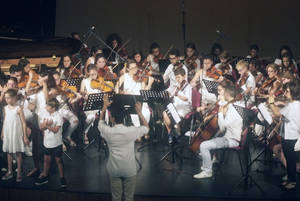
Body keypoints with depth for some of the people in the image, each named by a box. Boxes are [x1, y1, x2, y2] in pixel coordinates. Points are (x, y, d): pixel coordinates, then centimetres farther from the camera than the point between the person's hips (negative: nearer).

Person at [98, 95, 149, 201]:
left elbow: (100, 121, 10)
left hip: (114, 170, 1)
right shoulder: (131, 131, -18)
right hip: (130, 170, -1)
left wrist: (105, 106, 12)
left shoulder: (108, 132, -14)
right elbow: (146, 128, 2)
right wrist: (139, 112, -1)